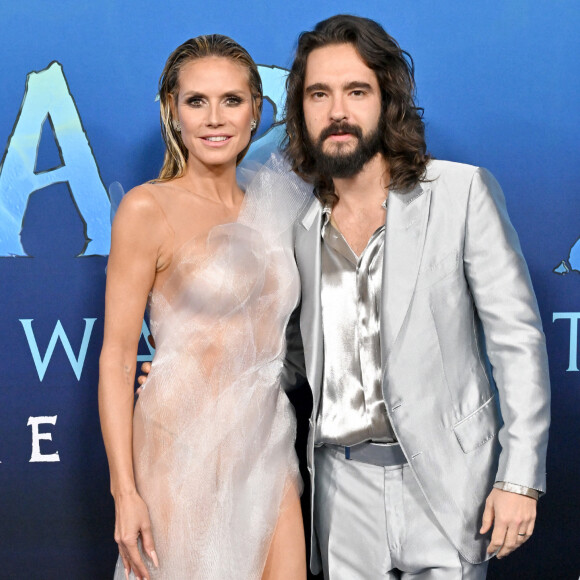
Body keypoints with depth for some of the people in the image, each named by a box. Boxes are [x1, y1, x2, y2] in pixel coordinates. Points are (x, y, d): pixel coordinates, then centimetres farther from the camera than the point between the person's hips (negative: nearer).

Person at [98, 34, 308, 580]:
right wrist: (125, 492, -14)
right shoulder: (149, 208, -8)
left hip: (268, 448, 6)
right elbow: (116, 355, -10)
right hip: (186, 448, -6)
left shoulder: (266, 208, 11)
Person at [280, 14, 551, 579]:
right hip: (343, 483, 3)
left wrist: (520, 476, -11)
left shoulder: (462, 192, -7)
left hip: (444, 476, -3)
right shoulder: (301, 222, 4)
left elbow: (517, 340, -6)